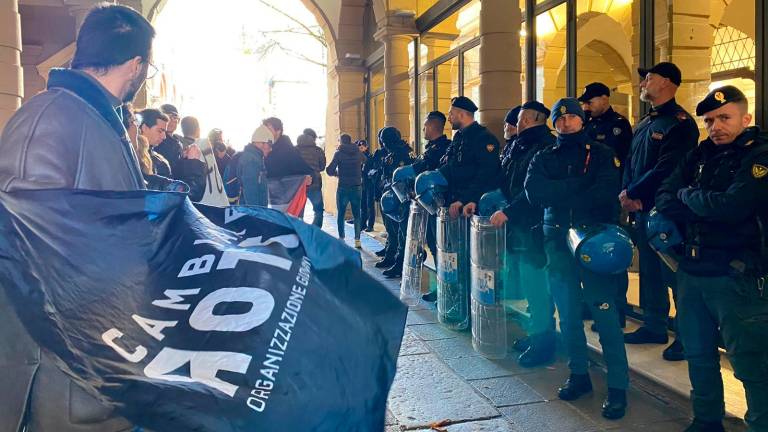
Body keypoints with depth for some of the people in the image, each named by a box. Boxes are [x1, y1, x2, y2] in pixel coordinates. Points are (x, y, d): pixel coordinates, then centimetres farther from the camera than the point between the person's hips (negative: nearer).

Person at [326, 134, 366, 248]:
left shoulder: (339, 153, -7)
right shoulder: (358, 153, 4)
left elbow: (329, 170, -12)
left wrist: (336, 173, 7)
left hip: (343, 187, -3)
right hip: (357, 187, 3)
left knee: (340, 214, 7)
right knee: (357, 214, 8)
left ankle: (341, 239, 3)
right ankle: (357, 240, 3)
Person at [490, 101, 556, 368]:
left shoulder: (545, 147, -13)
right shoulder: (515, 147, 15)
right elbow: (502, 180, 18)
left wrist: (508, 212, -23)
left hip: (534, 227, -9)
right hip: (515, 226, 9)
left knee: (534, 283, -4)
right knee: (525, 282, 13)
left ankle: (543, 342, 7)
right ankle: (536, 333, 26)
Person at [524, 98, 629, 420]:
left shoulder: (600, 154, 4)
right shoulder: (543, 158, 11)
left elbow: (606, 192, -14)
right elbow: (534, 192, -9)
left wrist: (558, 195, -14)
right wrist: (580, 184, -14)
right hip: (558, 241, 3)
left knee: (605, 312, -4)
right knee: (568, 312, 9)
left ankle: (618, 386, 4)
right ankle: (579, 375, 24)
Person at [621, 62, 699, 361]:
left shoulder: (679, 123, -12)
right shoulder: (645, 123, 17)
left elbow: (666, 170, -21)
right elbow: (630, 162, 13)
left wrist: (632, 193, -14)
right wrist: (626, 193, -4)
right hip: (641, 208, 9)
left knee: (673, 272, -4)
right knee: (649, 269, 15)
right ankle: (654, 326, 27)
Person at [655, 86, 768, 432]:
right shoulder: (700, 155, 11)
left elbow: (731, 207, -24)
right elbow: (664, 198, 2)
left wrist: (687, 195, -6)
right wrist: (706, 212, -14)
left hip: (736, 276, -7)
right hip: (691, 271, 7)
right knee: (699, 354, 17)